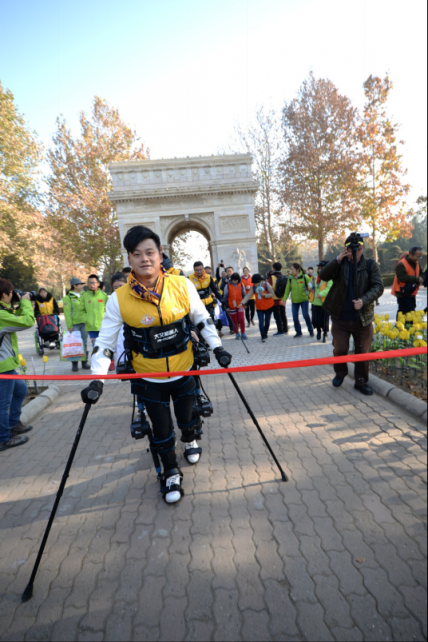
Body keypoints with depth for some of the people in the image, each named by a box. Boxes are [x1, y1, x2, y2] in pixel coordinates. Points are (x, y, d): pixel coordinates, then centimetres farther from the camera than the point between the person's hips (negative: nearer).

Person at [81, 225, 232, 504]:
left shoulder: (182, 285, -14)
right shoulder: (119, 299, -16)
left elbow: (202, 319, -1)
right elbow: (105, 342, -9)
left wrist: (217, 347, -5)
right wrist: (97, 379, -17)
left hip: (184, 370, 1)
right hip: (149, 378, -1)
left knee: (187, 415, 22)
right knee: (162, 428, 12)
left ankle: (191, 441, 58)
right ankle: (171, 473, 39)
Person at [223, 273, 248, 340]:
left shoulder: (241, 285, 0)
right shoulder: (228, 285, -4)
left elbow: (244, 295, 7)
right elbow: (225, 296, 1)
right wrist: (226, 306, 0)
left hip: (240, 305, 0)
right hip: (232, 306, 0)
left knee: (242, 319, -5)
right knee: (234, 321, 7)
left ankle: (243, 333, 8)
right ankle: (237, 333, 20)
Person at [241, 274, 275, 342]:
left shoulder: (266, 284, -11)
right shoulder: (253, 287, -3)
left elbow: (272, 294, -9)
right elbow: (248, 295, -9)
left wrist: (264, 295, -24)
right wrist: (243, 303, -20)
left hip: (269, 306, -1)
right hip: (259, 307, 1)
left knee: (267, 321, 10)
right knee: (261, 322, -9)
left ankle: (265, 334, 32)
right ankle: (263, 337, -8)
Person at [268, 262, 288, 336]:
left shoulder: (272, 277, -13)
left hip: (275, 299, -7)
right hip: (282, 299, 7)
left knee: (277, 316, -2)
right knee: (283, 314, 16)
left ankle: (280, 331, -1)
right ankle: (285, 330, 24)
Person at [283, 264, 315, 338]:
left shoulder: (304, 277, -9)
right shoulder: (290, 278, 1)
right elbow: (287, 289, 6)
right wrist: (284, 299, 4)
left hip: (304, 299, -3)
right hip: (294, 301, 3)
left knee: (306, 315, -6)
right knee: (295, 317, 2)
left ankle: (311, 330, 17)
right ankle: (298, 332, 20)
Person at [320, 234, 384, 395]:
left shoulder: (371, 264, 0)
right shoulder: (340, 264, 3)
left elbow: (378, 287, -7)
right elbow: (323, 276, -10)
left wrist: (364, 300, -25)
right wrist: (337, 260, -20)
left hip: (363, 317, 0)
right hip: (340, 317, 0)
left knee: (363, 352, 9)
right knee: (340, 349, 3)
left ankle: (361, 381, 28)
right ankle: (340, 373, 31)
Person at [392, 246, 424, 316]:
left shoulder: (416, 263, 10)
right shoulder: (401, 264, -19)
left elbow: (420, 274, 22)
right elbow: (402, 277, -28)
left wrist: (421, 279, -2)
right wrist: (416, 279, -23)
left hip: (411, 293, 9)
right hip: (403, 294, -9)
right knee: (407, 313, -13)